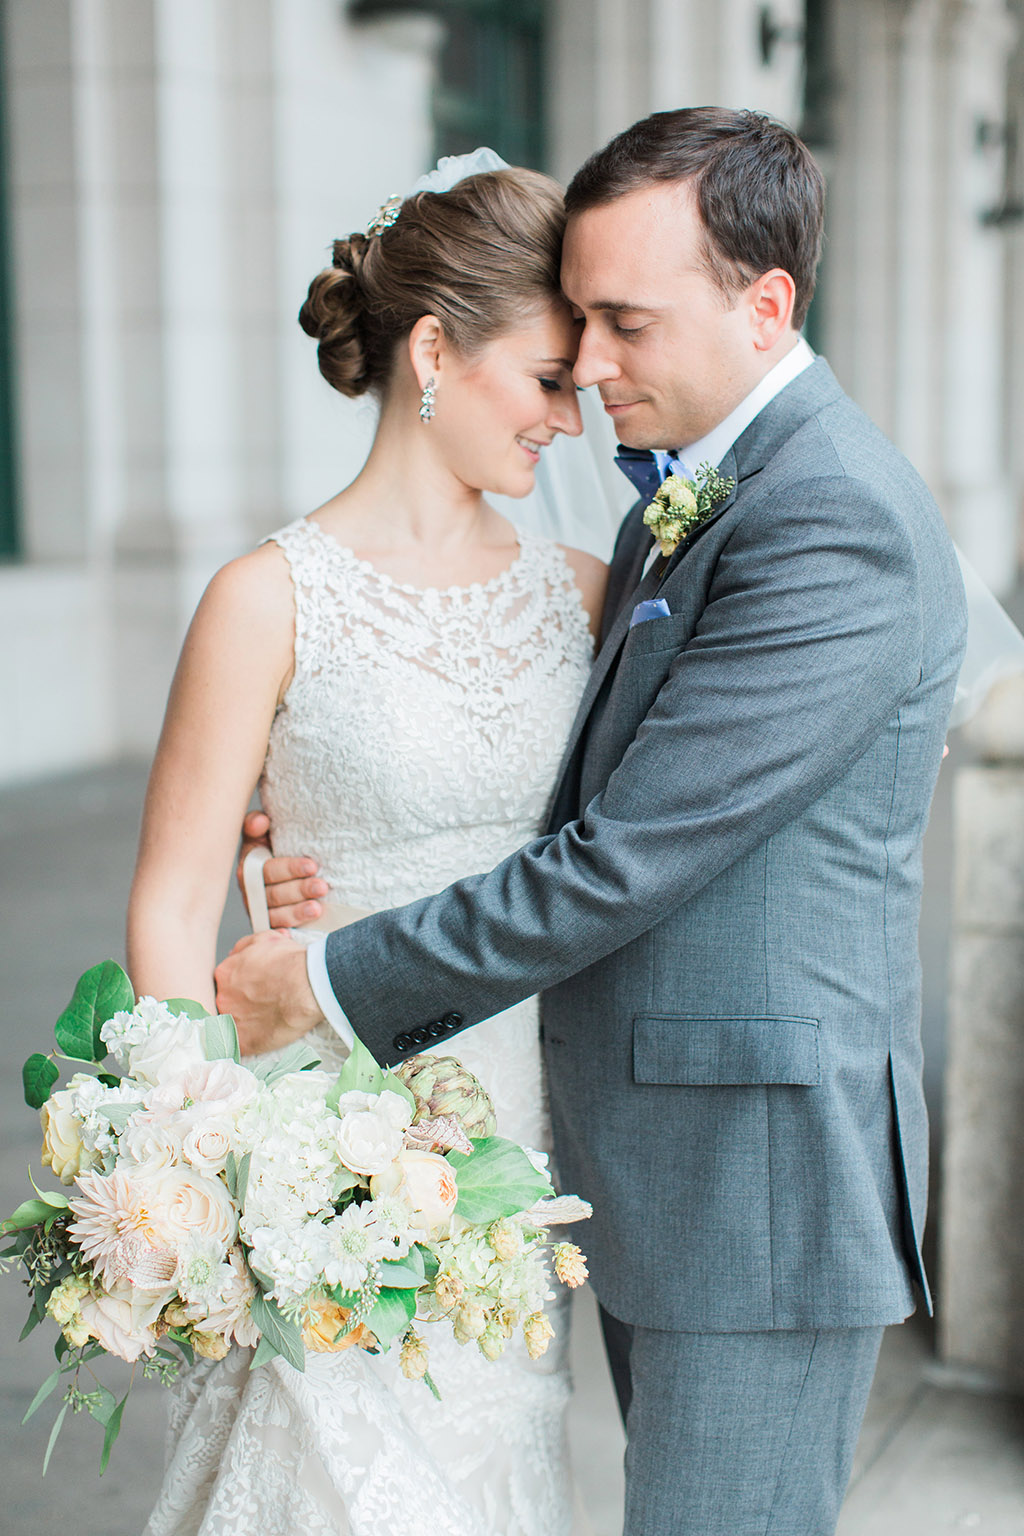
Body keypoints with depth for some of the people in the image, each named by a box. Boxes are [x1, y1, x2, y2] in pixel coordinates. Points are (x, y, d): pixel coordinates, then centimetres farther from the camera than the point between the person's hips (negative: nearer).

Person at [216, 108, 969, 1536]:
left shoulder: (839, 527, -20)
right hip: (648, 1173, 9)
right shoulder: (679, 499, 12)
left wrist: (334, 981, -13)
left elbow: (624, 862, -22)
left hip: (760, 1177, -9)